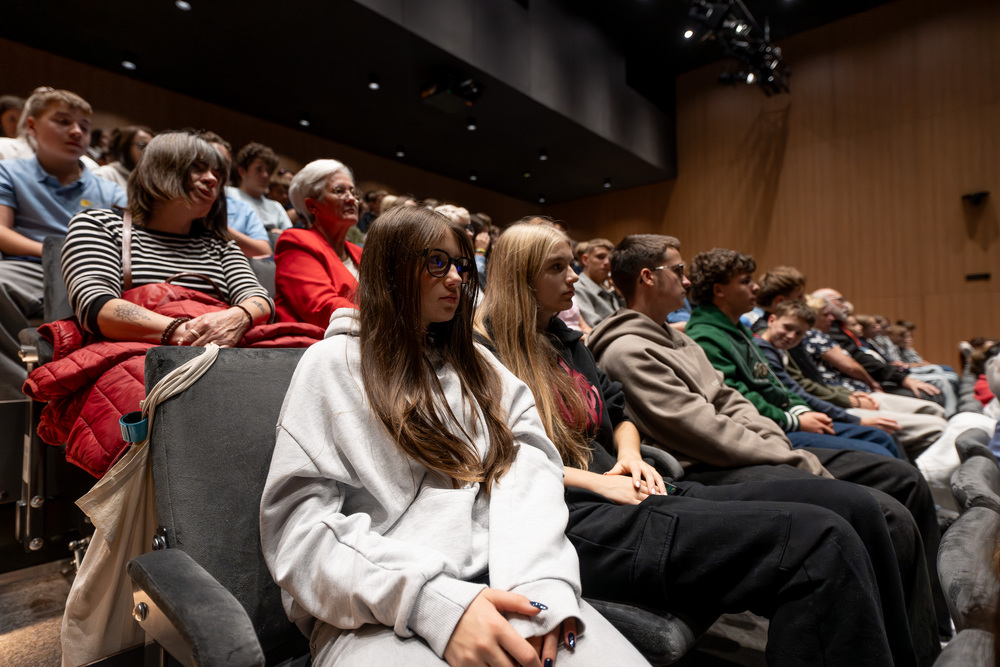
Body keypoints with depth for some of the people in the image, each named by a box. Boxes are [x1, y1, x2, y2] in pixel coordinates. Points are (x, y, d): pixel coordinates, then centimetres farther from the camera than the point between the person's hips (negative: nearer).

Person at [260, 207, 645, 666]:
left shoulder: (480, 365, 19)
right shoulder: (333, 364, 5)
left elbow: (531, 466, 4)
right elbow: (300, 521, -5)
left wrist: (539, 580, -16)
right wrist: (436, 602, -19)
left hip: (502, 583, 3)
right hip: (381, 611, -2)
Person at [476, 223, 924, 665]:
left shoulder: (566, 341, 23)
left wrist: (629, 455, 5)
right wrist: (596, 481, -13)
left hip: (633, 495, 9)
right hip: (578, 518, -8)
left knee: (851, 505, -3)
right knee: (817, 540, -24)